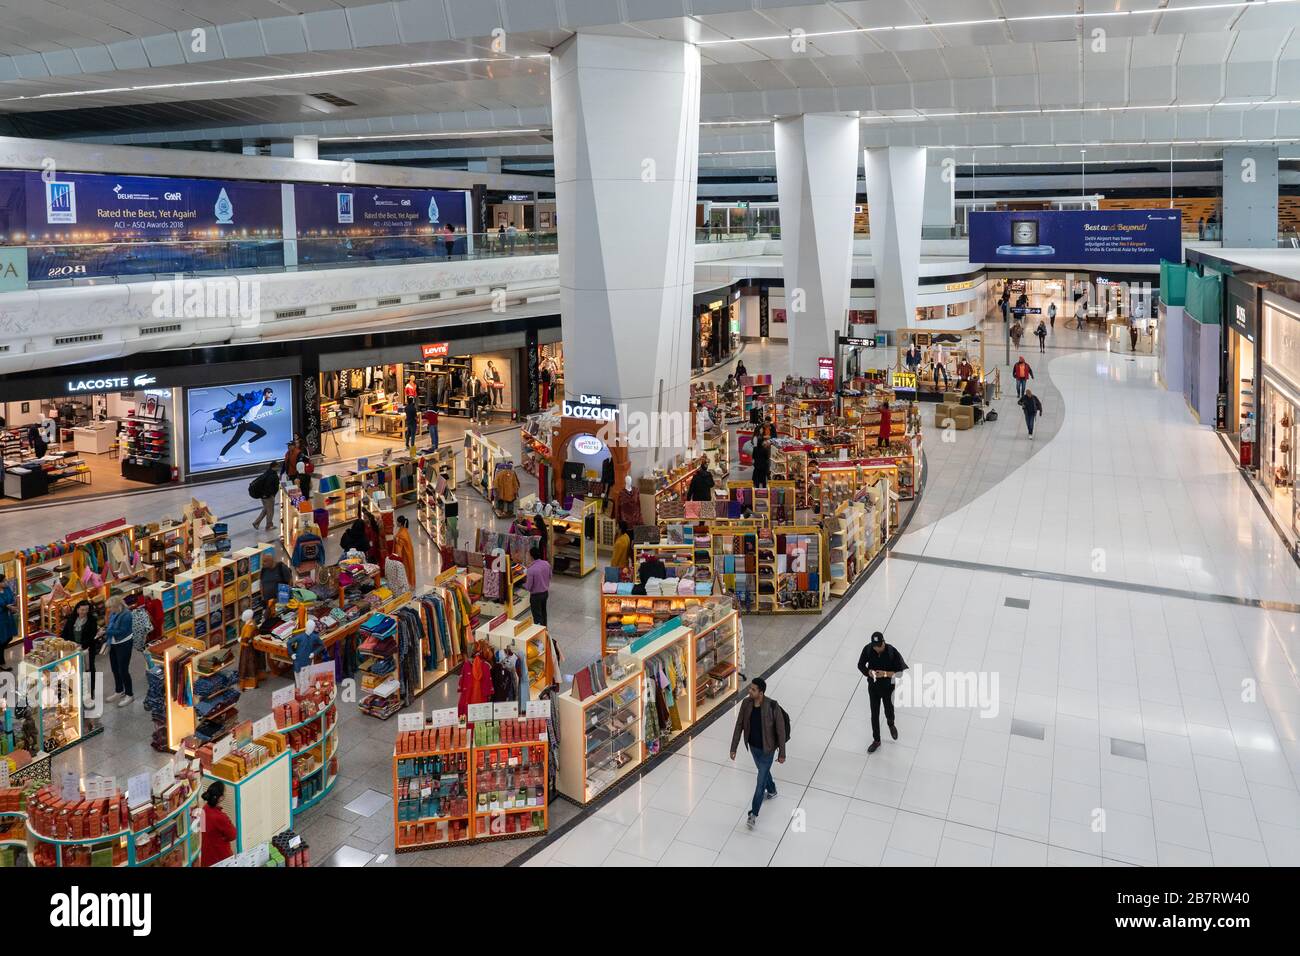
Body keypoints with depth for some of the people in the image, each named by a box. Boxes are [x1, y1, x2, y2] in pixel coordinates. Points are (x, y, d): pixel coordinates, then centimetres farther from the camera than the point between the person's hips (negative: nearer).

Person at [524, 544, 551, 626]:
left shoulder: (531, 569, -29)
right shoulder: (547, 564, -10)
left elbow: (528, 587, -22)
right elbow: (549, 577, 7)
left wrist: (524, 584, -1)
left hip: (536, 595, -7)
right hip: (545, 592, 7)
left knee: (537, 616, 6)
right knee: (543, 612, 26)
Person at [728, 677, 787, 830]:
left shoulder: (773, 707, -31)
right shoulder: (746, 703, -17)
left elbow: (781, 731, -19)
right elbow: (739, 725, -6)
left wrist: (782, 753, -12)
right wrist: (734, 748, -3)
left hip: (767, 749, -5)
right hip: (753, 746, 5)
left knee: (761, 781, 4)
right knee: (763, 771, 30)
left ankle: (753, 814, 19)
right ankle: (772, 791, 59)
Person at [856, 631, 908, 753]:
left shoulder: (892, 652, -27)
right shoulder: (867, 649, -19)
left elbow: (901, 671, -21)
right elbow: (860, 665, -4)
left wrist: (885, 674, -32)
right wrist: (868, 672, -24)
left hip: (888, 687, -2)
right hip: (873, 687, 2)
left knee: (889, 710, 22)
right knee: (874, 714, 12)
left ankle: (891, 725, 58)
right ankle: (876, 740, 31)